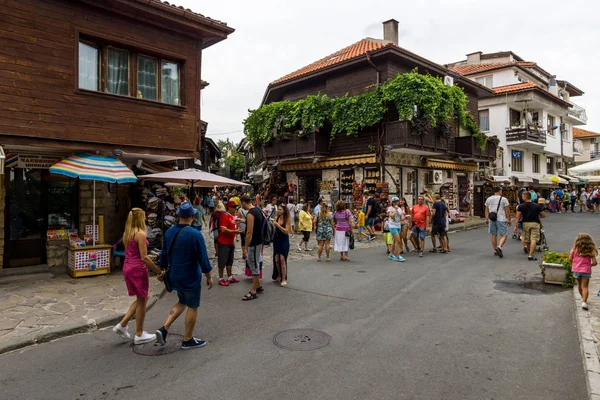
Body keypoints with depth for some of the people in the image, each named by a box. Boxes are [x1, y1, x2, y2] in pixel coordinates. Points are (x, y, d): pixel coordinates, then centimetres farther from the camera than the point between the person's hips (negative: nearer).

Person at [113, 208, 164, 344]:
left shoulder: (127, 233, 10)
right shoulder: (140, 234, -16)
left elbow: (129, 252, 15)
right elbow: (144, 257, -19)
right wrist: (159, 271, -15)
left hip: (127, 267, 8)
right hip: (138, 269, -8)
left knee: (141, 299, 21)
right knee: (142, 301, 5)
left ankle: (122, 325, 18)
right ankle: (139, 335, 16)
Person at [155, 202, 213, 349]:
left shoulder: (169, 232, -1)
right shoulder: (195, 235, -21)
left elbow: (164, 254, 11)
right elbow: (203, 259, -18)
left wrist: (163, 270, 25)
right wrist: (209, 277, -6)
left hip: (174, 276, 7)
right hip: (190, 277, -7)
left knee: (182, 303, 25)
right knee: (193, 307, 9)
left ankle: (164, 329, 13)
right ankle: (188, 340, 20)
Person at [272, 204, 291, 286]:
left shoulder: (287, 219, -9)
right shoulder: (277, 217, 2)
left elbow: (286, 231, -17)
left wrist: (278, 225, -26)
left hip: (284, 241, -4)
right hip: (276, 240, 4)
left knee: (282, 259, -10)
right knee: (276, 260, 7)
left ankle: (284, 279, -4)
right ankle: (278, 275, 28)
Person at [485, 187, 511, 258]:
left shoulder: (488, 199, 8)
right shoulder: (504, 199, -4)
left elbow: (486, 210, 11)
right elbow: (507, 211, -3)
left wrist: (486, 219, 16)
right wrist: (509, 220, 5)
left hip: (492, 219, 4)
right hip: (501, 219, -4)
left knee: (494, 235, 11)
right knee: (504, 235, 1)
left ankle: (495, 251, 17)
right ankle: (499, 247, -21)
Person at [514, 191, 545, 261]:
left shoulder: (521, 206, -3)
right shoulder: (537, 206, 2)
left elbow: (517, 217, -8)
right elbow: (543, 215, 8)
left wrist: (515, 226, -5)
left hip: (525, 223, 1)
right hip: (535, 223, -1)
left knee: (527, 240, 15)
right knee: (533, 240, -5)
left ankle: (530, 253, 28)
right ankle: (530, 255, -12)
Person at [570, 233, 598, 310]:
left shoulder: (574, 249, -3)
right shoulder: (590, 251, -4)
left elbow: (570, 259, -4)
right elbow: (594, 263, -6)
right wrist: (589, 264, 15)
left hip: (576, 270, 2)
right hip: (586, 270, -2)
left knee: (579, 285, 20)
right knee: (584, 287, -1)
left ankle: (583, 299, 37)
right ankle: (584, 302, -16)